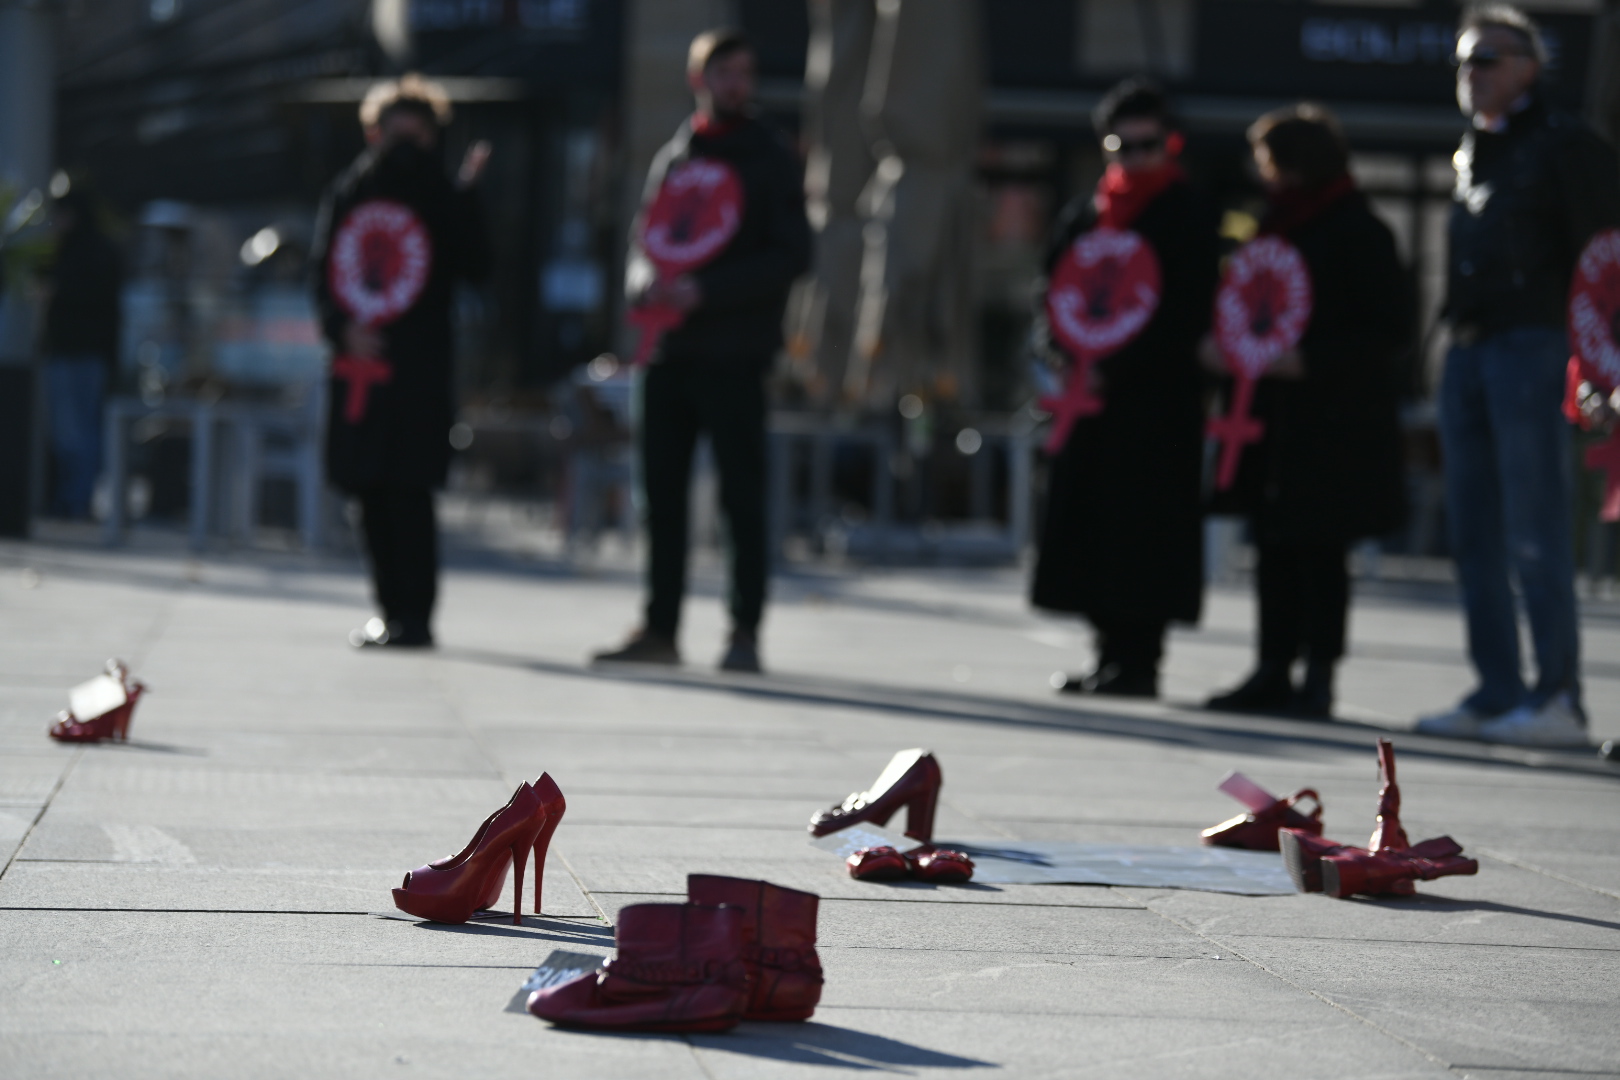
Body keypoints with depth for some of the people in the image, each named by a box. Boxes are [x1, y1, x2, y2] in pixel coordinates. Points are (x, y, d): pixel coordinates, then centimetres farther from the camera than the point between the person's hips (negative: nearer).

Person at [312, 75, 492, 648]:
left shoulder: (443, 198, 5)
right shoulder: (347, 193, 14)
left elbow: (475, 267, -8)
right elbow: (323, 275, 12)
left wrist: (466, 191, -13)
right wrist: (341, 327, -5)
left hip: (419, 368, -4)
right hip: (358, 363, 4)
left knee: (409, 492, -8)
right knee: (371, 494, 8)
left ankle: (414, 615, -3)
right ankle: (393, 611, 18)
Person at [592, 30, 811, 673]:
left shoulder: (771, 161, 2)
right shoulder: (671, 158, 16)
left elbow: (791, 255, -7)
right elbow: (642, 244, 17)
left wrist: (705, 291, -16)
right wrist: (648, 284, -7)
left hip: (734, 356, -5)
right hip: (669, 352, 5)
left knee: (741, 495, -4)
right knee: (663, 494, 7)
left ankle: (745, 633, 0)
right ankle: (660, 631, 14)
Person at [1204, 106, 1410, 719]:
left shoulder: (1357, 231, -11)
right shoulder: (1275, 225, 14)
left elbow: (1391, 330, -14)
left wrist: (1308, 360, -20)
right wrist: (1223, 346, 4)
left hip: (1334, 421, -8)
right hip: (1272, 415, 8)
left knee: (1320, 549, -3)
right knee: (1274, 547, 10)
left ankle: (1318, 676, 3)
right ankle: (1274, 672, 17)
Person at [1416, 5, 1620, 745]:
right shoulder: (1471, 152, 19)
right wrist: (1458, 332, 16)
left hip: (1530, 347, -8)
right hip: (1468, 352, 9)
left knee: (1535, 533, -9)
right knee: (1474, 536, 8)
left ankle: (1558, 700, -6)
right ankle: (1496, 696, 13)